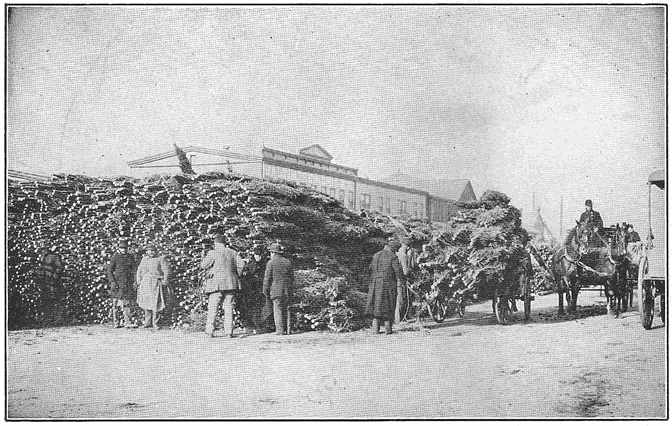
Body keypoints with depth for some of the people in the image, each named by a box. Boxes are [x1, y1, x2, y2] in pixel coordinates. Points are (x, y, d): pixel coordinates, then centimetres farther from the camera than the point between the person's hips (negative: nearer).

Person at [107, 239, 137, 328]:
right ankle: (115, 322, 10)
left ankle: (127, 322, -4)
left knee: (127, 302, -2)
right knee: (116, 302, 3)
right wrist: (112, 282, -12)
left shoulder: (131, 257, 8)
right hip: (117, 282, -3)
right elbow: (109, 270, -3)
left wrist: (133, 282, 6)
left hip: (128, 282, 3)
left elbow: (133, 271, 13)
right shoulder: (115, 257, -2)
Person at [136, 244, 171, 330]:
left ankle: (155, 323, -2)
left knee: (156, 303, -7)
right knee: (146, 302, 3)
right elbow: (139, 271, 20)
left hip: (156, 283, -4)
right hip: (145, 283, 4)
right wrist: (138, 281, 9)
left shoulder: (161, 259, 1)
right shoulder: (144, 259, 15)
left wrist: (165, 281, -10)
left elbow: (166, 271, -2)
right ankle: (148, 322, 10)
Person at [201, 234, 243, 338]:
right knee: (228, 308, 5)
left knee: (212, 308, 3)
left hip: (216, 284, -3)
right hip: (230, 283, 3)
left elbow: (203, 265, -5)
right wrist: (236, 276, 11)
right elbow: (240, 264, 1)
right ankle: (229, 331, 1)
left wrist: (206, 256, 11)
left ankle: (210, 331, 0)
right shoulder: (232, 252, 8)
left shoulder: (213, 253, -4)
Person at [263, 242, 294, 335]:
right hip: (286, 291, 5)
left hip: (276, 290, -5)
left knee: (278, 310, -2)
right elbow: (292, 277, 12)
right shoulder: (287, 262, 10)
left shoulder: (271, 263, -5)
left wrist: (266, 292, 1)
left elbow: (267, 278, -5)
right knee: (284, 310, 11)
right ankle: (284, 329, 11)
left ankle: (280, 329, -5)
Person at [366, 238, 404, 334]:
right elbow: (398, 271, -12)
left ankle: (375, 328, 6)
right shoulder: (393, 257, -8)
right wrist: (400, 284, -6)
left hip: (375, 283, 5)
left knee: (376, 305, 9)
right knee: (387, 306, 3)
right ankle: (388, 328, 6)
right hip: (388, 284, -5)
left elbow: (370, 269, 16)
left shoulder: (376, 255, 10)